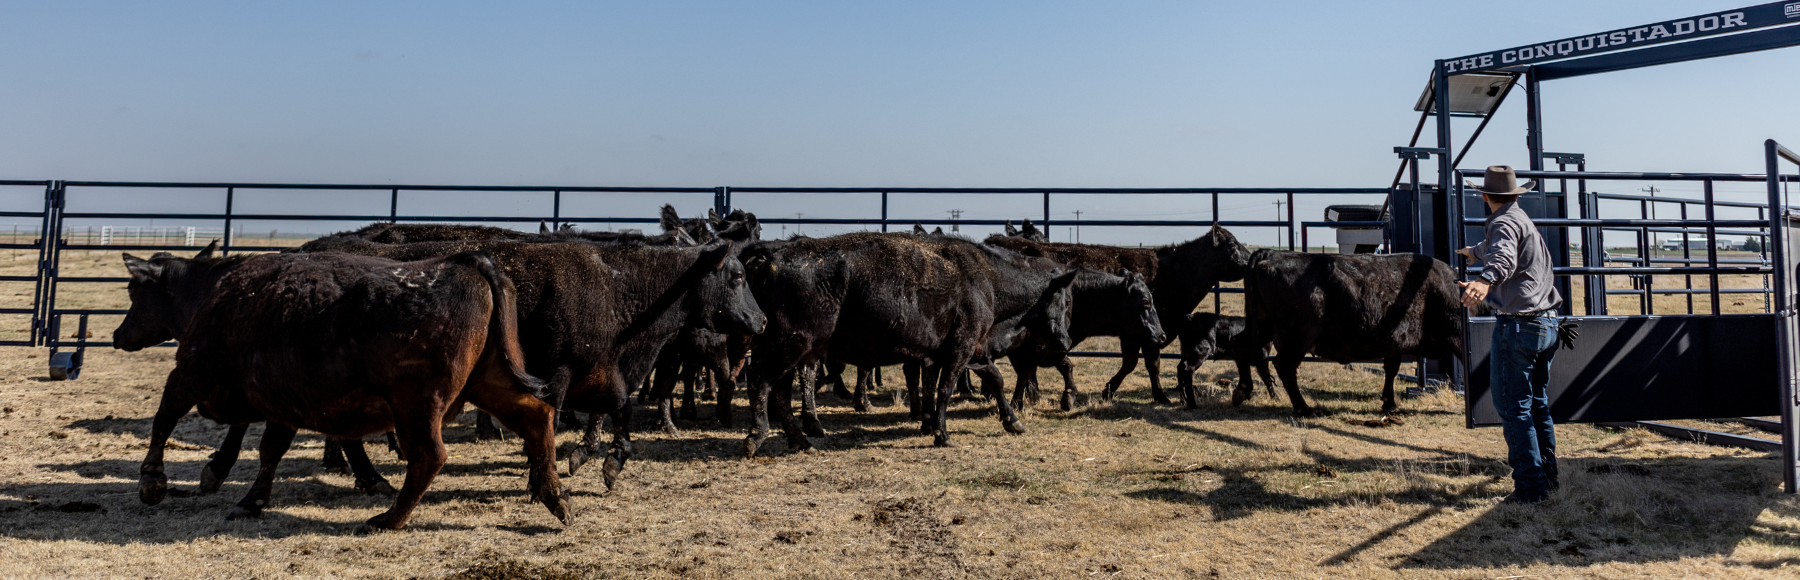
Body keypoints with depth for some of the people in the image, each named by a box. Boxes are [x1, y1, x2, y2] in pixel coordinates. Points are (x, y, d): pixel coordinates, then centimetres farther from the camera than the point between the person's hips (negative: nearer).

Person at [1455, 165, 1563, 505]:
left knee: (1513, 407, -7)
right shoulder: (1522, 220, 22)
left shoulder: (1504, 223, -9)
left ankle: (1531, 486, -9)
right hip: (1546, 324, 10)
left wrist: (1485, 280, -52)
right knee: (1536, 403, 19)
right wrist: (1473, 251, 65)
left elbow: (1503, 256, -33)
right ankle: (1547, 476, 26)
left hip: (1518, 326, -10)